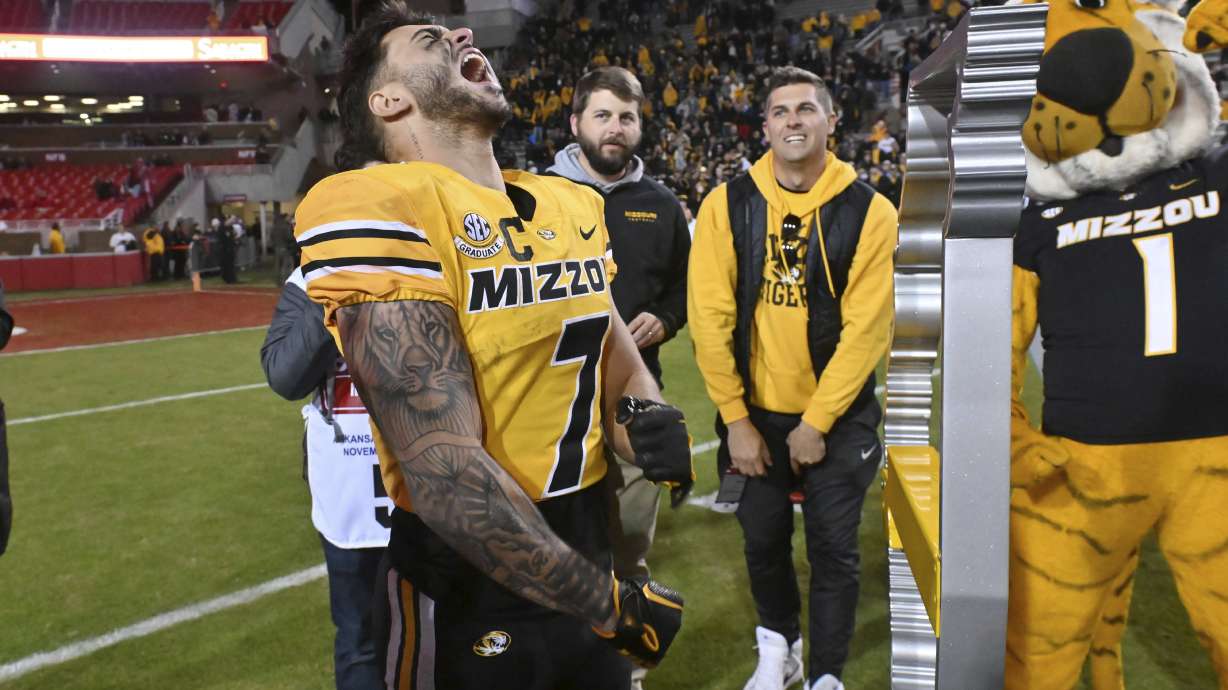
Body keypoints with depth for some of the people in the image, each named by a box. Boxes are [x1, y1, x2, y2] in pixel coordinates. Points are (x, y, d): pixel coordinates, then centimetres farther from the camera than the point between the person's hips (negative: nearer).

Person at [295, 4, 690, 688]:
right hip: (470, 593, -6)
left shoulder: (572, 204, 6)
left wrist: (650, 421, -9)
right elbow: (446, 470, -24)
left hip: (585, 563, 7)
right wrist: (610, 604, -15)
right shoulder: (381, 210, -19)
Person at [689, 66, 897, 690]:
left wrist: (817, 422, -12)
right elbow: (710, 317, -8)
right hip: (754, 412, 2)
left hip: (838, 417, -1)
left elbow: (866, 329, -11)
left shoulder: (868, 212, -9)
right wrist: (735, 420, -8)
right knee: (763, 541, 16)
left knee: (833, 551, 7)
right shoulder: (728, 205, -6)